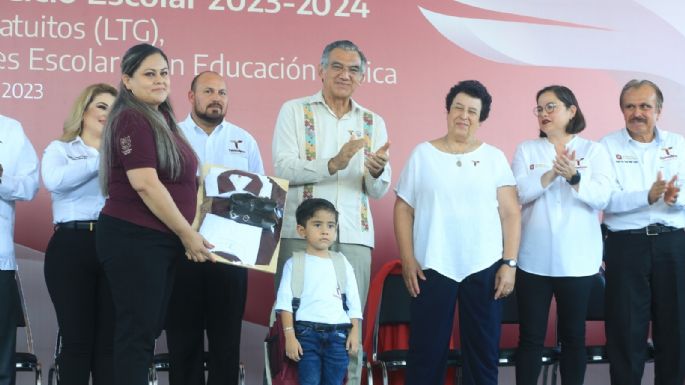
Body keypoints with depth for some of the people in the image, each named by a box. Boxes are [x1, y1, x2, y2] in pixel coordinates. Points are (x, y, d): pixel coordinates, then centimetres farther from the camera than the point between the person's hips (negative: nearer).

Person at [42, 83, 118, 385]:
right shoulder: (60, 149, 10)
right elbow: (54, 180, -13)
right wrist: (101, 159, -12)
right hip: (72, 247, -2)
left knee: (111, 338, 3)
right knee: (77, 337, -1)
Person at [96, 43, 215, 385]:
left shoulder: (162, 119, 15)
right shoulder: (132, 119, -13)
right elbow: (145, 184, -20)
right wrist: (187, 234, -15)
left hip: (160, 240, 9)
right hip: (133, 239, -9)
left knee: (148, 330, 12)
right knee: (136, 331, -5)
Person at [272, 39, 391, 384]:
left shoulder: (373, 122, 14)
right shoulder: (294, 111, 6)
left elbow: (379, 191, 9)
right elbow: (282, 168, -8)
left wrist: (377, 172, -14)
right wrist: (332, 165, -21)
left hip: (354, 236, 3)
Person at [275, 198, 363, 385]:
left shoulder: (343, 264, 13)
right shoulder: (295, 263, 4)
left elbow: (354, 303, 13)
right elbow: (285, 301, -2)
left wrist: (354, 332, 3)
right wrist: (290, 336, -10)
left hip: (338, 334, 3)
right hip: (307, 333, -3)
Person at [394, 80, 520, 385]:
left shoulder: (495, 158, 6)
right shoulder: (422, 154, 5)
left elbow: (511, 213, 4)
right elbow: (403, 209, 4)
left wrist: (509, 263, -4)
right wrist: (407, 260, -4)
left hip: (485, 269, 1)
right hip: (432, 268, -1)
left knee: (483, 352, 7)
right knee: (426, 352, 2)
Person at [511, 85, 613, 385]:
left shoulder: (594, 151, 4)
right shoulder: (526, 150, 6)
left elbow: (602, 197, -8)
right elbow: (518, 192, -7)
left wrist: (575, 177, -25)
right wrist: (551, 174, -22)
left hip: (577, 260, 0)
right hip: (534, 259, 0)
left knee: (573, 335, 9)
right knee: (530, 337, 4)